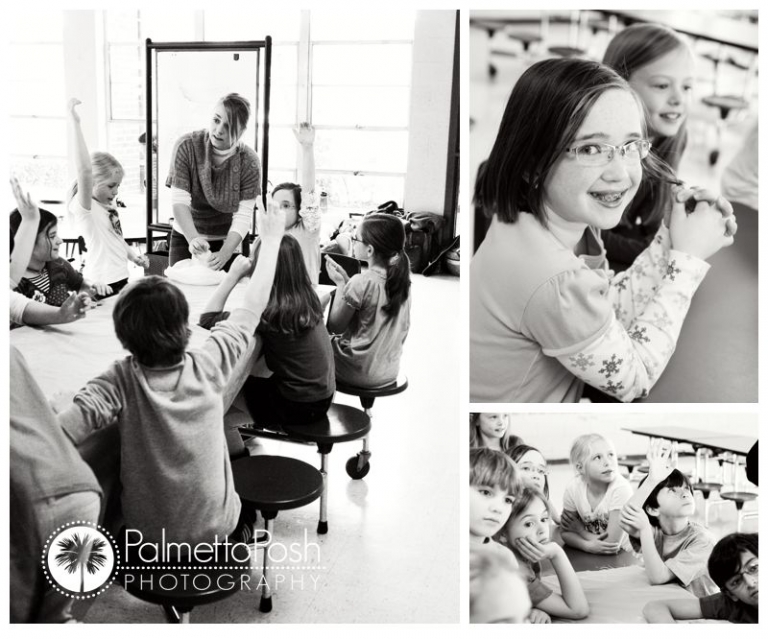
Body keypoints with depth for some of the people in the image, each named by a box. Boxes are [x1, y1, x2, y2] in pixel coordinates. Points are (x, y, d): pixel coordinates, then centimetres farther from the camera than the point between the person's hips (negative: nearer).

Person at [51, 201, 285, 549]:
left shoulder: (121, 381, -23)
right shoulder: (209, 366, -20)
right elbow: (252, 308, -6)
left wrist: (60, 402, -15)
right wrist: (271, 240, 5)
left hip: (147, 536, 0)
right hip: (214, 530, 0)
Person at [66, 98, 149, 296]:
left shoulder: (108, 207, 12)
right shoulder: (83, 207, -13)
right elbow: (85, 171, -30)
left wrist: (134, 256, 11)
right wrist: (75, 123, -33)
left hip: (120, 279, 9)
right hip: (102, 284, -9)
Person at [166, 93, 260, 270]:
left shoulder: (249, 162, -17)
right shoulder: (186, 146, -17)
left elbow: (243, 217, -20)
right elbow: (179, 201, -21)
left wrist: (224, 254, -34)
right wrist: (193, 239, -37)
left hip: (226, 241, 0)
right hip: (185, 237, 1)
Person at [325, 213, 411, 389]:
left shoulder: (361, 282, -24)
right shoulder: (402, 277, -4)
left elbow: (335, 326, -13)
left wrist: (340, 283, -6)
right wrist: (346, 280, 4)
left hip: (360, 373, -7)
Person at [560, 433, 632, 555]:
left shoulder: (621, 489, -22)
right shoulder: (573, 489, -12)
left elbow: (612, 544, -22)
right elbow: (567, 533, -2)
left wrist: (580, 530, -11)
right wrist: (588, 545, -20)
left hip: (621, 555, -2)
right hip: (588, 554, 2)